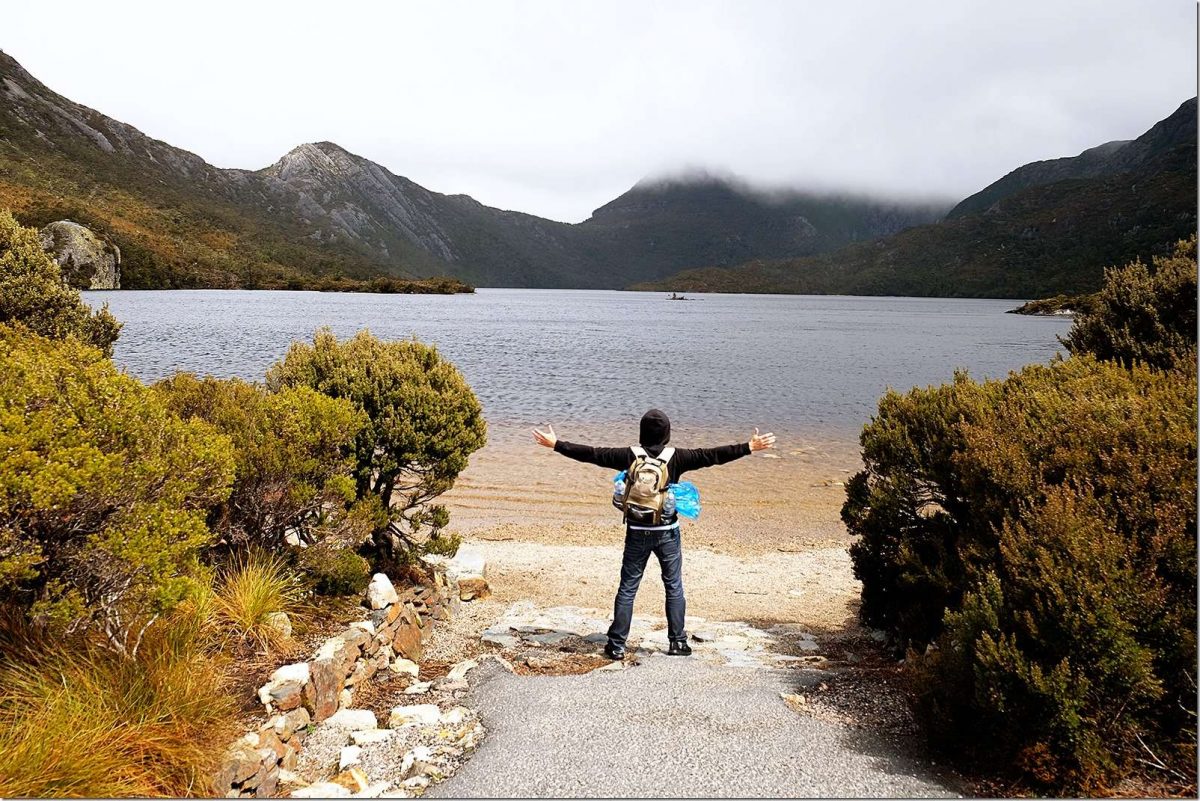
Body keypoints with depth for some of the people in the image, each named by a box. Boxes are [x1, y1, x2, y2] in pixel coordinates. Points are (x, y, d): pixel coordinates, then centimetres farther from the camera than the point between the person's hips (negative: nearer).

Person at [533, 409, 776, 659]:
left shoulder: (629, 456, -6)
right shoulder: (676, 457, -9)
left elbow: (592, 454, -4)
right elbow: (711, 455, -7)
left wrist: (556, 444, 4)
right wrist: (749, 448, -1)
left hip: (637, 532, 1)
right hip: (667, 533, -1)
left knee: (627, 588, 8)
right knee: (674, 587, 13)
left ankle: (617, 645, 9)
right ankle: (677, 641, 18)